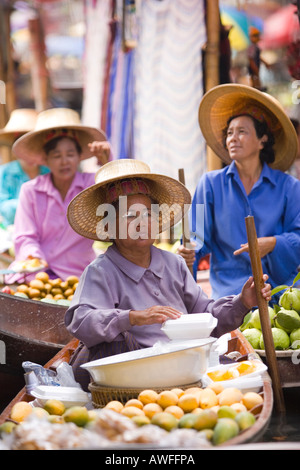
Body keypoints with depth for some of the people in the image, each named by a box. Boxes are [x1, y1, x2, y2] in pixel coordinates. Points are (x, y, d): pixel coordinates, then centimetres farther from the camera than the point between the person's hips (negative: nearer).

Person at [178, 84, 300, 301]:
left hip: (280, 286, 0)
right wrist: (189, 252, -15)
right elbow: (199, 235, 7)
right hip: (230, 289, 0)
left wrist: (274, 244, -15)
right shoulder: (211, 183, 11)